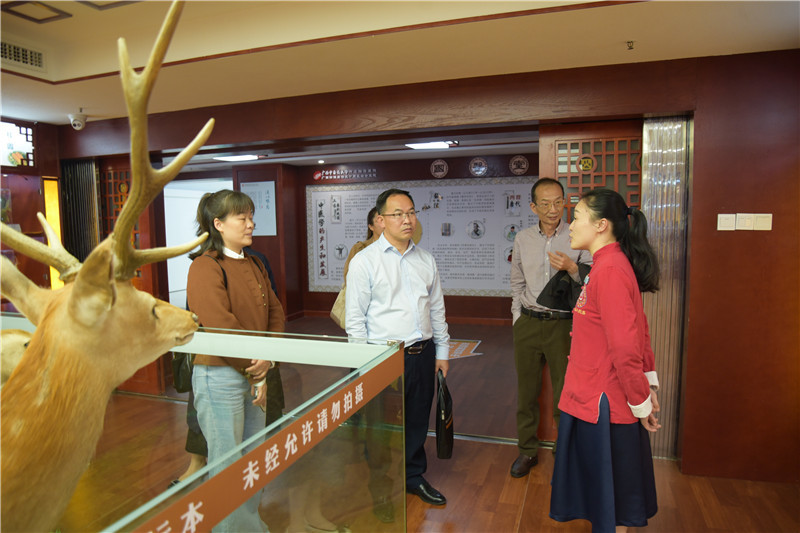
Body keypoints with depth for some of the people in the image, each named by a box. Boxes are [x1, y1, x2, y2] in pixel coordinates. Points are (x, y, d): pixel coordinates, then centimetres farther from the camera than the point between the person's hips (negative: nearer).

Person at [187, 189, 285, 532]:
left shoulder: (253, 266, 12)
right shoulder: (205, 267, -14)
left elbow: (275, 312, 9)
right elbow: (220, 327, -20)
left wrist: (268, 358, -7)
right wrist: (256, 374, -12)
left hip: (254, 378, 8)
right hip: (220, 377, -8)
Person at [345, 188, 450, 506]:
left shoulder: (426, 260, 9)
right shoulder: (365, 261, -7)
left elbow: (437, 310, 14)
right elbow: (355, 318, -7)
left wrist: (442, 351, 13)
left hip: (423, 354, 5)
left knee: (417, 421, 18)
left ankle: (414, 477, 39)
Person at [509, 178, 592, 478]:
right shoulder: (523, 240, 7)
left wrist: (572, 268, -22)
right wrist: (518, 318, 12)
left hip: (564, 325, -3)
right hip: (528, 323, 3)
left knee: (565, 396, 2)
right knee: (527, 391, 12)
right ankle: (528, 450, 28)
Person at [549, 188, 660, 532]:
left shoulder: (610, 270, -22)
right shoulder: (610, 264, 10)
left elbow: (625, 347, -23)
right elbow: (638, 331, 16)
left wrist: (642, 402, -14)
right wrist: (649, 381, 17)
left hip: (602, 405, -9)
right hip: (594, 400, 9)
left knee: (609, 501, 9)